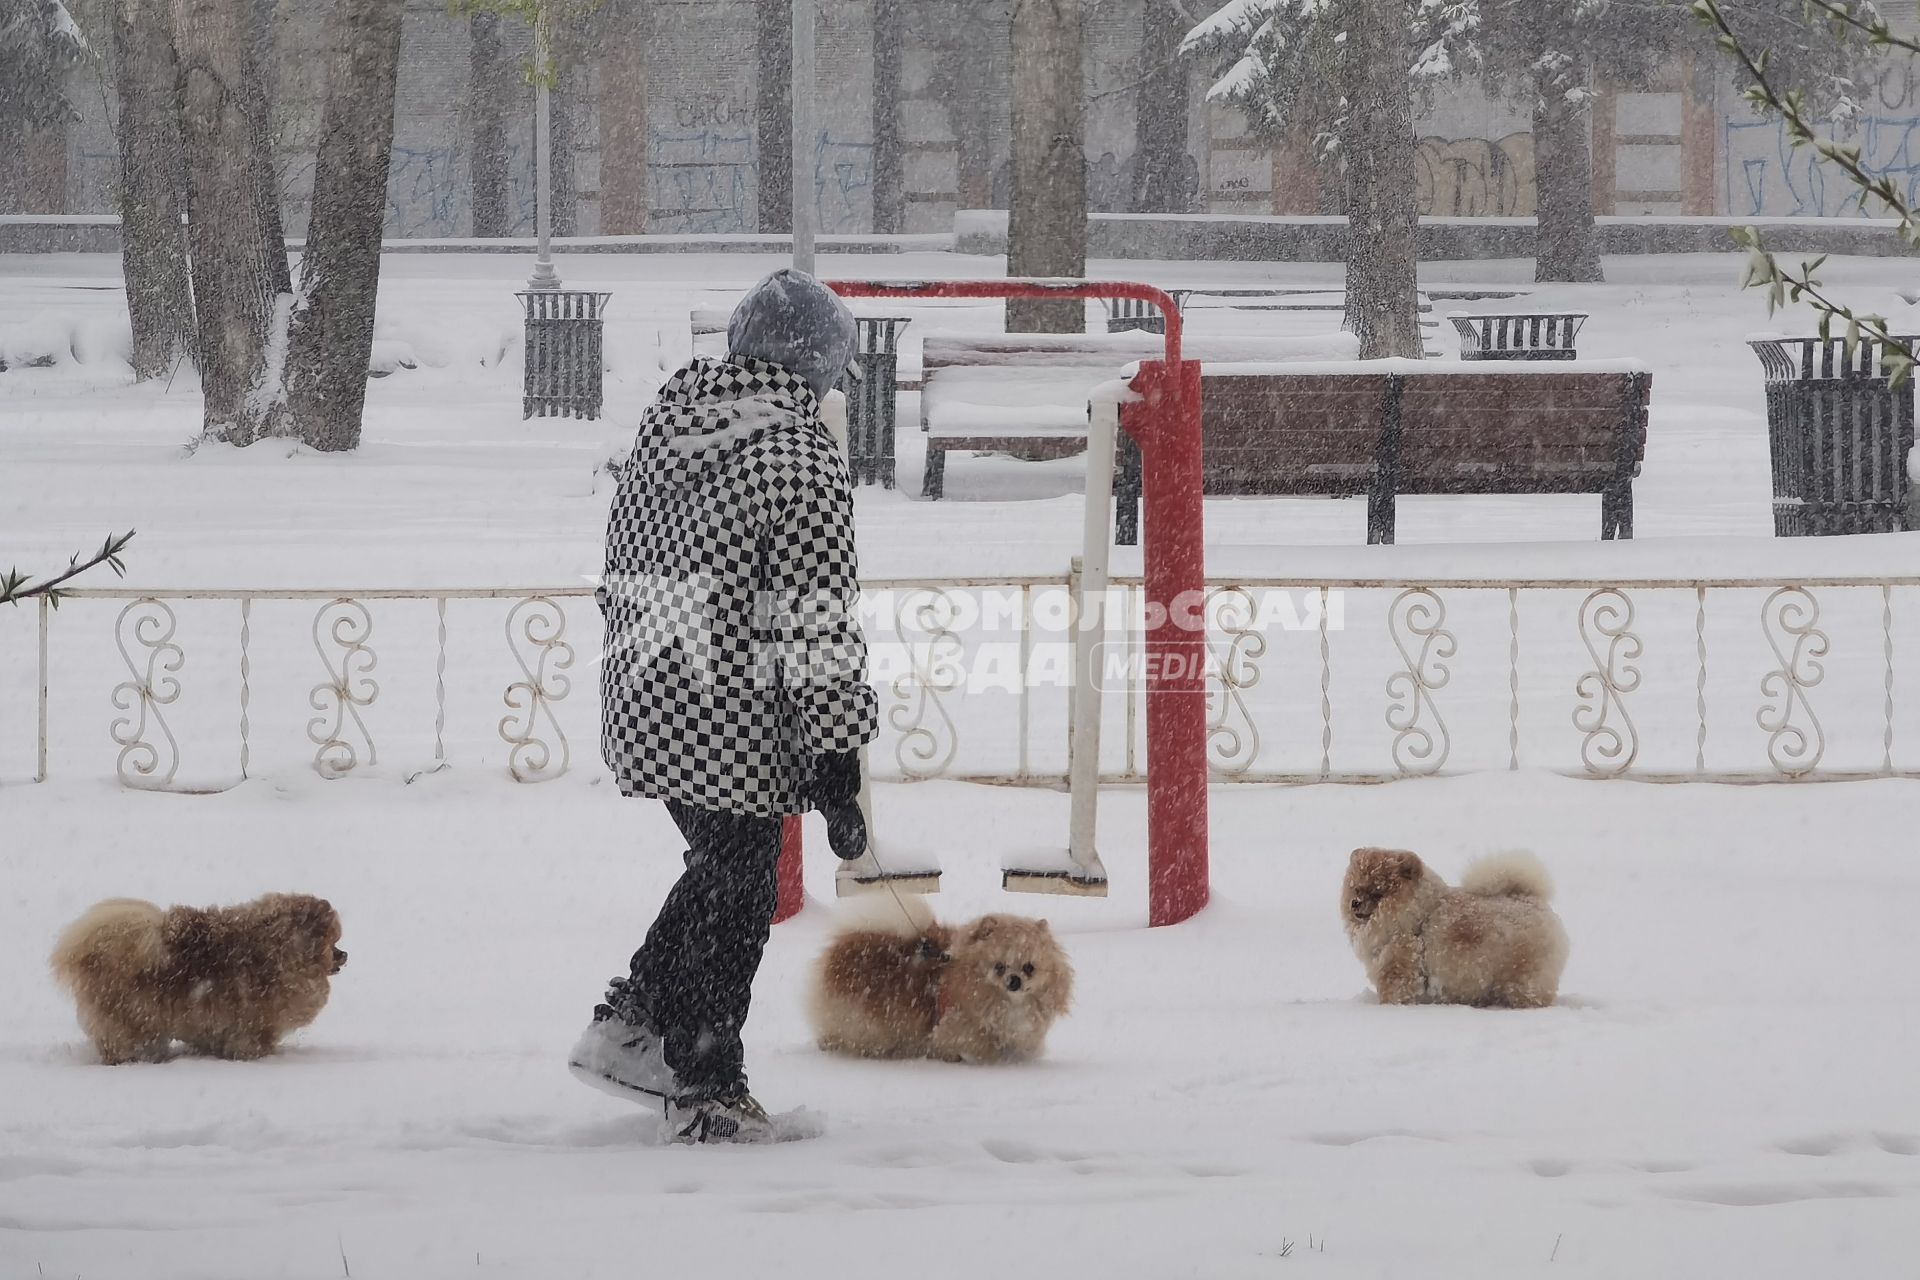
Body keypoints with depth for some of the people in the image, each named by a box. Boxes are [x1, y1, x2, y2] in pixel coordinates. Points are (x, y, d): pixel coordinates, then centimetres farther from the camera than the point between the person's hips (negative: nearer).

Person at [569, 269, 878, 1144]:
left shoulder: (662, 426, 9)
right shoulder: (802, 456, -14)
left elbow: (619, 572, 19)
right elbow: (819, 621, -16)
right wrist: (836, 760, -13)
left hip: (639, 710, 7)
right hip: (734, 727, -7)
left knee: (718, 866, 23)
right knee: (734, 897, 5)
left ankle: (630, 1025, 19)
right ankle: (707, 1089, 13)